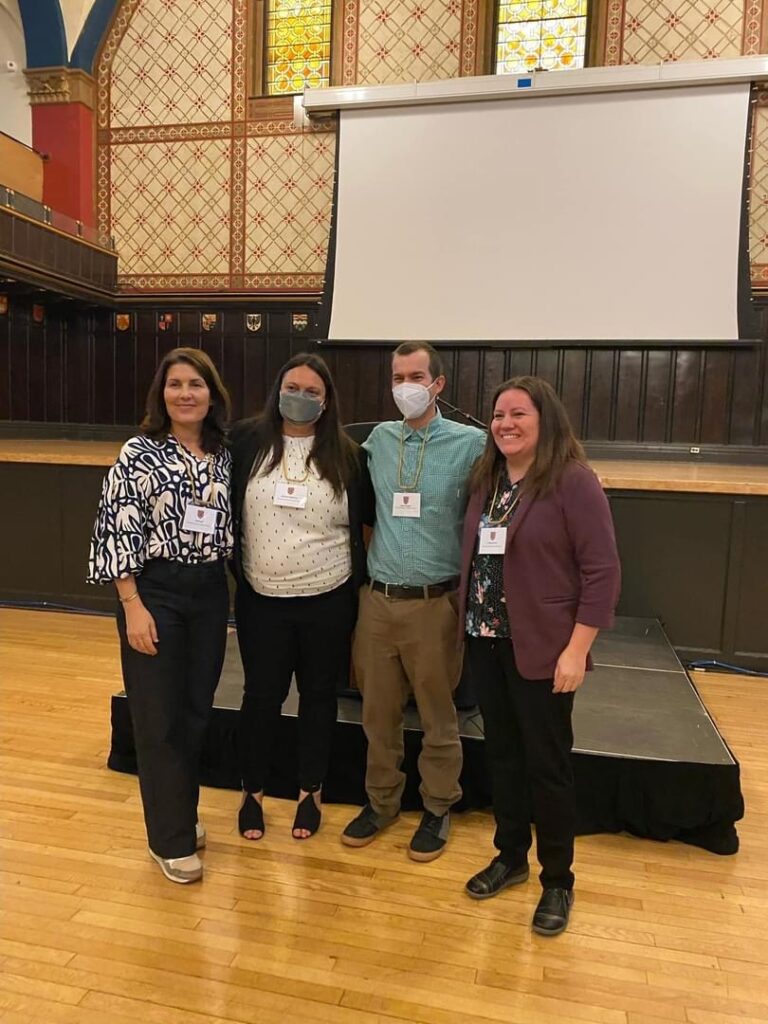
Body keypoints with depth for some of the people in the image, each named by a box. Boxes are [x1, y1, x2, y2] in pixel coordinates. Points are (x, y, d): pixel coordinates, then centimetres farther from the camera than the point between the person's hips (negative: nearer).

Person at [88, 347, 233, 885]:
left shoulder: (223, 456, 6)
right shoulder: (139, 453, -8)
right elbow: (118, 531, -10)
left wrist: (225, 591, 10)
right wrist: (133, 606, -15)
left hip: (211, 592, 5)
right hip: (155, 592, -5)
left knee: (196, 711, 15)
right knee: (159, 717, 5)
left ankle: (183, 814, 36)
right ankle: (172, 838, 21)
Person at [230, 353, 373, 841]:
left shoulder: (347, 454, -3)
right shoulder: (246, 441, -4)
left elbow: (371, 516, 8)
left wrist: (363, 572, 4)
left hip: (328, 600, 1)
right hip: (262, 599, 0)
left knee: (319, 696, 14)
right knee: (262, 695, 12)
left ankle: (311, 792, 34)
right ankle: (253, 793, 33)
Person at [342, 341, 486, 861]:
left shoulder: (470, 443, -7)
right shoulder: (377, 439, 5)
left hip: (434, 603, -3)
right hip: (377, 600, 4)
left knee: (438, 716, 12)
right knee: (379, 712, 16)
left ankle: (438, 808, 32)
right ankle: (381, 801, 36)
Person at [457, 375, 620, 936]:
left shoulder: (573, 481, -13)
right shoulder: (487, 479, 6)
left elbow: (603, 571, -15)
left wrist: (577, 649, -17)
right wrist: (469, 623, 7)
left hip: (541, 649, -6)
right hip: (486, 642, 6)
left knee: (547, 764, 8)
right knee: (501, 754, 17)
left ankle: (558, 881, 28)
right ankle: (511, 856, 37)